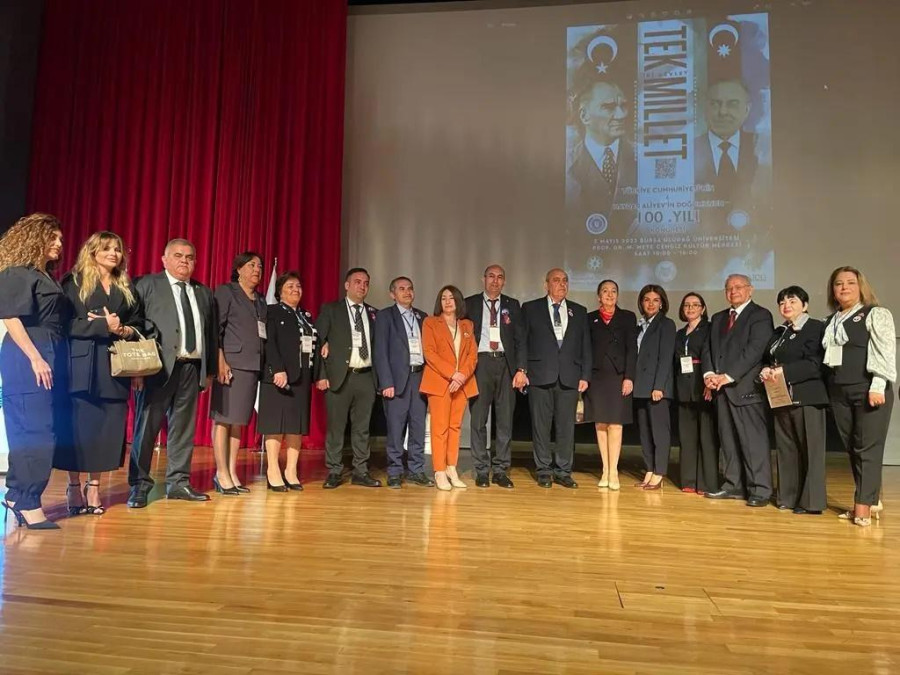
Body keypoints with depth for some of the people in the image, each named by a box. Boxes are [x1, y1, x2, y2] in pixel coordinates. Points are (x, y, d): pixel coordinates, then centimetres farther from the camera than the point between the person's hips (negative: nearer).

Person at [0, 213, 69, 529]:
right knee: (35, 430, -7)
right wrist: (35, 359, -19)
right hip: (28, 360, -9)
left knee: (35, 430, 11)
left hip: (50, 358, 9)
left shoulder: (45, 276, 19)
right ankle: (28, 503, 0)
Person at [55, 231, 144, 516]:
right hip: (83, 365, -3)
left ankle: (94, 487, 12)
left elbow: (139, 325, 12)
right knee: (79, 427, -1)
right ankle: (74, 488, 10)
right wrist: (104, 326, -16)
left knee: (107, 428, 3)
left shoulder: (126, 287, 16)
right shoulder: (74, 283, 3)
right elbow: (66, 323, -8)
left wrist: (126, 331, -8)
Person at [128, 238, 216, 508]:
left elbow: (211, 333, 16)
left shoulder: (204, 292, 17)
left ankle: (178, 483, 19)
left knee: (183, 427, 9)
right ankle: (140, 485, 11)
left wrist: (210, 369, 12)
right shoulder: (147, 285, 5)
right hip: (159, 366, -4)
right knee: (147, 425, 1)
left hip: (192, 367, 4)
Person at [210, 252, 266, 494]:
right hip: (231, 363, -6)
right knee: (222, 418, -4)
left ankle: (232, 473, 11)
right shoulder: (226, 292, 2)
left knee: (238, 420, 7)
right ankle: (222, 474, 1)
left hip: (253, 365, 6)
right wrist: (220, 361, -14)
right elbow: (215, 328, -5)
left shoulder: (261, 301, 20)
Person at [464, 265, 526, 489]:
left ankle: (500, 470, 12)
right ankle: (482, 471, 10)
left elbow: (520, 339, 8)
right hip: (480, 363, -1)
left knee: (505, 420, 3)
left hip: (505, 364, 2)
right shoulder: (470, 304, 8)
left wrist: (520, 368, -2)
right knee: (478, 419, 1)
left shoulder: (513, 306, 12)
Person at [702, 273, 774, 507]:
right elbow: (708, 349, 15)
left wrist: (728, 376, -17)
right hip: (722, 387, 7)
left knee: (753, 440, -6)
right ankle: (734, 485, 17)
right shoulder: (718, 318, 20)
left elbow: (754, 350, -13)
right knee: (728, 439, 9)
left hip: (746, 386, -6)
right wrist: (709, 373, -4)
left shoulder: (760, 315, -1)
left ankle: (760, 490, 1)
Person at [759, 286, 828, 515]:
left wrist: (784, 371, -21)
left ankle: (810, 500, 5)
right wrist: (765, 370, -5)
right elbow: (766, 358, 17)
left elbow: (815, 363, -14)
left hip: (807, 397, -6)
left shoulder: (816, 327, -3)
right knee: (785, 448, 9)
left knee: (809, 449, -2)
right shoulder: (779, 332, 19)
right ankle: (787, 496, 16)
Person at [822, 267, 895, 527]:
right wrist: (829, 389, 9)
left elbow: (884, 351, -9)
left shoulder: (876, 314, 0)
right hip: (839, 393, 6)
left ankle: (863, 506, -2)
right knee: (852, 449, 7)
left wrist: (878, 386, -18)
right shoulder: (830, 322, 17)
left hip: (868, 390, -6)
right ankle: (871, 501, 16)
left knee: (867, 448, -5)